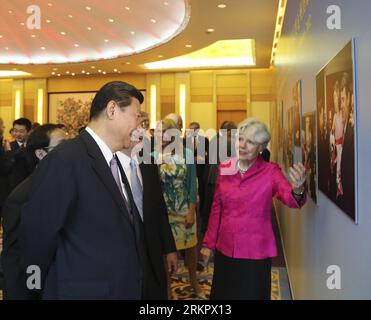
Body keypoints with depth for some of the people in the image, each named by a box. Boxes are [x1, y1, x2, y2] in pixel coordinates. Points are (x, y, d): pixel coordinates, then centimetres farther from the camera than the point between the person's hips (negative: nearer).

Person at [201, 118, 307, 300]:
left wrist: (297, 190, -49)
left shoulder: (270, 171, -10)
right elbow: (217, 208, 7)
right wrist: (208, 243, 9)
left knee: (251, 294, 11)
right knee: (222, 295, 17)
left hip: (255, 253, -3)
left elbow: (289, 199, -26)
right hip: (225, 250, 3)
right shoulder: (224, 168, -1)